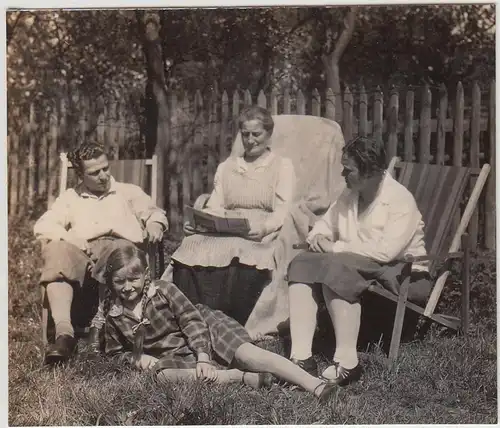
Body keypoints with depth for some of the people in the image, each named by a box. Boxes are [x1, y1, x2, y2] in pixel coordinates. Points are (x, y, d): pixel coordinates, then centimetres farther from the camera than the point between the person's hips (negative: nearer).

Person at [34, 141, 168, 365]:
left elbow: (154, 213, 17)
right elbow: (42, 226, 14)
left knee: (118, 253, -39)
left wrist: (155, 225, -9)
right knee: (56, 252, -33)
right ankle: (64, 332, -42)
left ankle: (101, 323, -41)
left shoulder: (129, 192, 28)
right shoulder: (70, 198, 27)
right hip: (80, 251, 1)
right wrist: (69, 238, -7)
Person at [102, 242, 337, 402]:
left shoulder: (163, 290, -9)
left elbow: (191, 320, -11)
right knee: (164, 374, -34)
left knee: (247, 352, -27)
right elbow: (115, 351, 13)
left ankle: (315, 385, -39)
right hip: (175, 356, 3)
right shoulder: (114, 315, 0)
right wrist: (136, 358, -9)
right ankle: (242, 377, -32)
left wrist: (203, 356, -22)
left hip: (204, 331, -2)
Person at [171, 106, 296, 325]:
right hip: (223, 232, 4)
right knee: (191, 246, -29)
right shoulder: (226, 167, 28)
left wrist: (264, 227, -21)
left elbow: (283, 213, 0)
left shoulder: (282, 166, 14)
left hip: (261, 238, -3)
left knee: (236, 251, -38)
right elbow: (214, 208, 17)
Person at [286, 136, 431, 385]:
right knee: (302, 264, -16)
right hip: (358, 267, 8)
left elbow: (385, 251, -25)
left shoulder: (400, 199, -14)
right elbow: (325, 223, 23)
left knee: (334, 269, -32)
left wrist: (336, 248, -19)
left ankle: (347, 363, -29)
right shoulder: (349, 195, 10)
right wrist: (317, 237, -2)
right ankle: (300, 357, -25)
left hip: (401, 274, -7)